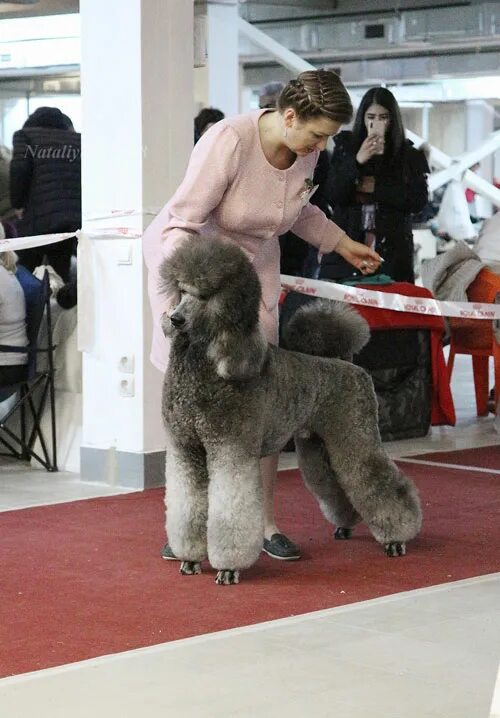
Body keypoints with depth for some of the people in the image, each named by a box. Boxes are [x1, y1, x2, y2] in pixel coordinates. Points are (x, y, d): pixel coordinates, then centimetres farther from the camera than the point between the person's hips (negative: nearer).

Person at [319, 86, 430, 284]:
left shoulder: (409, 156, 7)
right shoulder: (346, 148, 9)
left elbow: (418, 200, -2)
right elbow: (333, 195, -1)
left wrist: (375, 187, -7)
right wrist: (357, 161, -13)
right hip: (346, 247, 1)